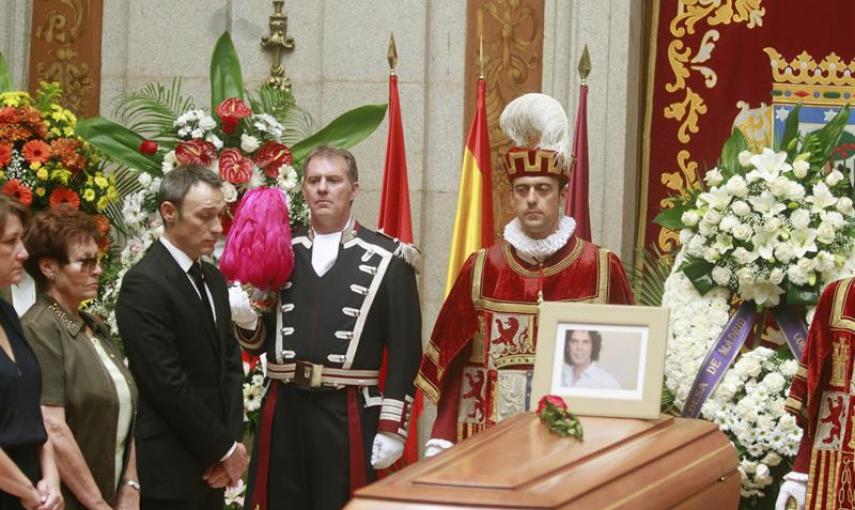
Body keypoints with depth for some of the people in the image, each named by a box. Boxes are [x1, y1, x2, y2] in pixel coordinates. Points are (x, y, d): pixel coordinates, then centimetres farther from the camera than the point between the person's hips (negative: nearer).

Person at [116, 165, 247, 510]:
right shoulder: (144, 284, -14)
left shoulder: (213, 278, 13)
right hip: (170, 469, -8)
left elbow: (230, 362, 13)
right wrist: (225, 448, -11)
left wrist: (232, 441, -2)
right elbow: (168, 384, -18)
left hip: (211, 467, 8)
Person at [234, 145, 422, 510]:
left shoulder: (387, 259, 0)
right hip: (284, 412, 3)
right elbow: (262, 342, 14)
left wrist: (392, 426, -8)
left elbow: (405, 349, -3)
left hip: (350, 417, -3)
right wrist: (246, 321, -8)